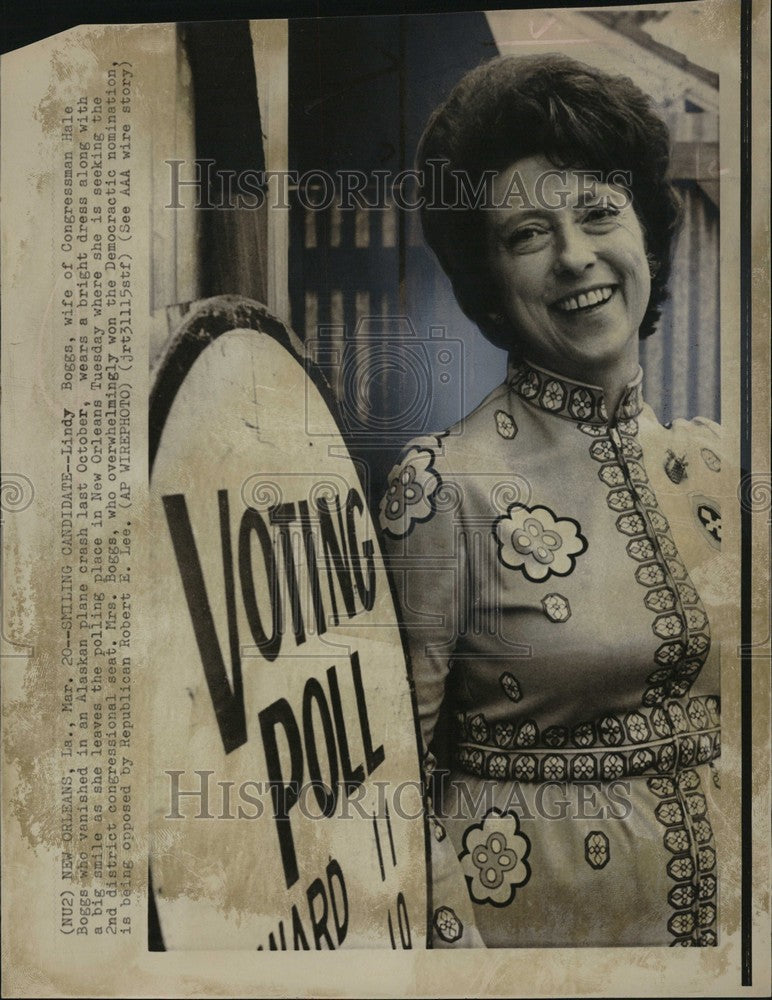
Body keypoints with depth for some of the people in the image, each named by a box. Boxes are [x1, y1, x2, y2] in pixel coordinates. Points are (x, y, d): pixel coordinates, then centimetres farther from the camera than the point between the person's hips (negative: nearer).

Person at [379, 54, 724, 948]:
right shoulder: (448, 481, -20)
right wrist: (449, 932, -18)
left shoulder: (704, 455, -2)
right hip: (528, 893, -5)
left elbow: (716, 700, 9)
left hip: (699, 886, 6)